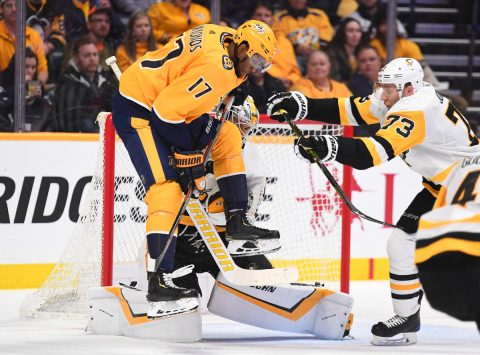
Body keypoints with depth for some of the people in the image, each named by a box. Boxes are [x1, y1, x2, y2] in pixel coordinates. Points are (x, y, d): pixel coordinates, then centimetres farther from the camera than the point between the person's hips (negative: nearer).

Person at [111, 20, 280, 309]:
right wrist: (189, 155, -17)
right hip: (136, 110, -11)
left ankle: (238, 222, 19)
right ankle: (159, 281, -27)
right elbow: (166, 111, -27)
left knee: (227, 136, 15)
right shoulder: (215, 67, -27)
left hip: (165, 102, 11)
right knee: (167, 186, -20)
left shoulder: (227, 40, 2)